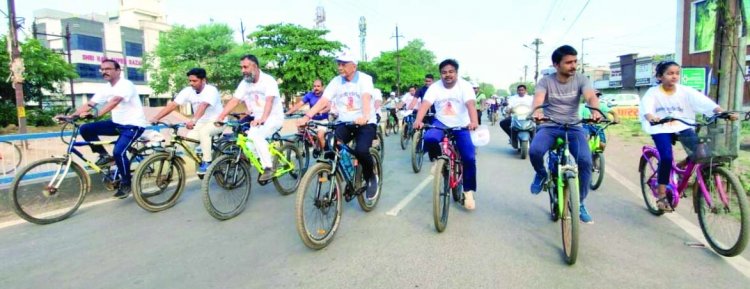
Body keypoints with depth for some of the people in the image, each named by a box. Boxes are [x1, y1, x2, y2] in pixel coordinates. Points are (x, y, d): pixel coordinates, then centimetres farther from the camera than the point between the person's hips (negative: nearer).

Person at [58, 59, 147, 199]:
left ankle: (126, 183, -5)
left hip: (133, 124, -8)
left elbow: (114, 101, -33)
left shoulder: (125, 85, -16)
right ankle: (104, 156, 8)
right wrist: (70, 116, -9)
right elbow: (89, 104, 4)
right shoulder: (105, 88, 8)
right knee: (85, 129, -6)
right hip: (117, 123, 8)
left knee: (118, 151, -25)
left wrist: (96, 115, -45)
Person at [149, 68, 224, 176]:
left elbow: (203, 106, -40)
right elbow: (172, 105, -11)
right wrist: (155, 118, -21)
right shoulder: (188, 91, -5)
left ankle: (207, 162, -24)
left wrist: (193, 120, -56)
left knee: (204, 131, -36)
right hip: (201, 123, 6)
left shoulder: (211, 90, -22)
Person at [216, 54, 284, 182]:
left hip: (274, 117, -7)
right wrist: (220, 117, -15)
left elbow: (269, 101, -30)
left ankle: (268, 168, -21)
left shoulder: (268, 80, -15)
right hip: (257, 119, 7)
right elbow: (233, 101, -3)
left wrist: (262, 119, -46)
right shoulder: (244, 83, 3)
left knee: (255, 134, -30)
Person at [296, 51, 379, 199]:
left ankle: (371, 178, 3)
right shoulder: (336, 81, 3)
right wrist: (307, 116, -21)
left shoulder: (364, 79, -8)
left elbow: (366, 98, -27)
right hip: (344, 124, 4)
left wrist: (365, 117, -47)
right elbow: (323, 101, -6)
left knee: (361, 151, -28)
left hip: (365, 123, -4)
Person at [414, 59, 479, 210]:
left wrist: (474, 122, -47)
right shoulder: (435, 87, -7)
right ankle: (438, 160, 0)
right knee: (429, 138, -32)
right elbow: (425, 104, -22)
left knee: (469, 158, -13)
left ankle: (468, 192, 6)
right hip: (441, 123, 1)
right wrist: (418, 121, -42)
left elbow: (471, 105, -27)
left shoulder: (465, 86, -11)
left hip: (461, 126, -1)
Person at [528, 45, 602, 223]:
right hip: (549, 126, -1)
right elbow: (538, 99, -24)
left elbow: (591, 96, -20)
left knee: (585, 161, -21)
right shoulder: (545, 81, -4)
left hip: (573, 126, 2)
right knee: (535, 151, -33)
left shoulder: (581, 79, -1)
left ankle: (580, 203, 1)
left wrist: (595, 111, -44)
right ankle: (541, 174, 4)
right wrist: (537, 112, -48)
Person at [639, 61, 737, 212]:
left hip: (682, 127, 3)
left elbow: (704, 101, -16)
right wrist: (651, 117, -52)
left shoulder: (685, 91, -3)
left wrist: (723, 112, -33)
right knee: (666, 157, -21)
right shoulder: (653, 92, -10)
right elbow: (645, 106, -29)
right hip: (661, 129, -3)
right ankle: (662, 195, -10)